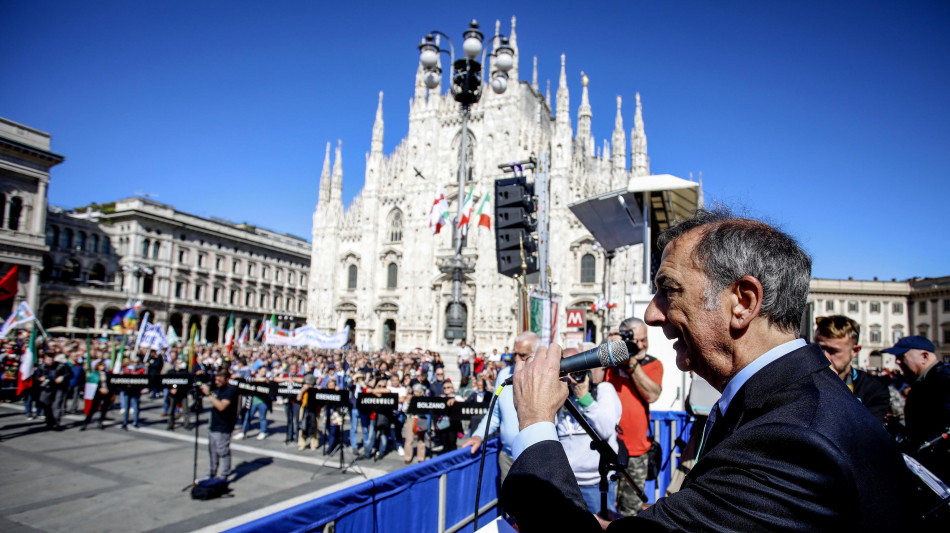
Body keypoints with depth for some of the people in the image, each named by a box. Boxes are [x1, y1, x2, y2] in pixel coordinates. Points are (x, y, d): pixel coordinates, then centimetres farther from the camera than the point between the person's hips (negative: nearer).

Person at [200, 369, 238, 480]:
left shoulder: (231, 390, -18)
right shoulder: (218, 388, 12)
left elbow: (221, 406, -29)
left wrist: (209, 394, -27)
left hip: (223, 428, -9)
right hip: (214, 425, 10)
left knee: (223, 452, -3)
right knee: (212, 450, 18)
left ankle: (224, 477, 7)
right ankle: (212, 474, 32)